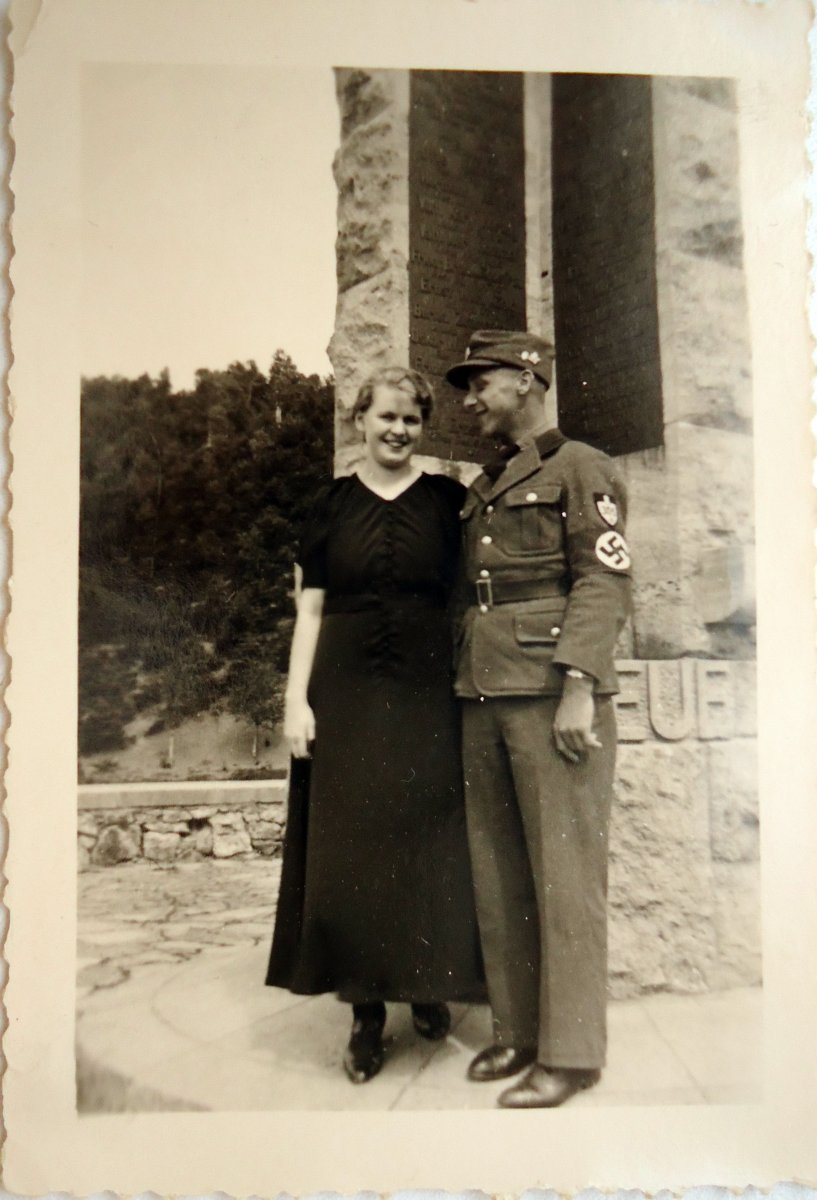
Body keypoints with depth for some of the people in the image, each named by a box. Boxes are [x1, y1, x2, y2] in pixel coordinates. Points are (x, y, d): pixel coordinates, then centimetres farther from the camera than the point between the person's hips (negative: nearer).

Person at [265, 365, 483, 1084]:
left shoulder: (448, 501, 5)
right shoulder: (333, 505, 6)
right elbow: (311, 609, 5)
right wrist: (297, 698, -3)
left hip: (427, 694, 0)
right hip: (347, 695, 1)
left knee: (426, 845, 5)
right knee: (351, 848, 3)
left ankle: (429, 986, 26)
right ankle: (367, 1011, 16)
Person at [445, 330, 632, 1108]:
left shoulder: (580, 469, -1)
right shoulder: (482, 490, 20)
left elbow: (605, 583, -10)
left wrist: (578, 686, -19)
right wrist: (467, 691, 15)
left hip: (550, 694, -7)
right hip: (483, 699, 8)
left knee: (564, 875, -1)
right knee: (497, 875, 10)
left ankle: (570, 1052, 10)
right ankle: (517, 1032, 23)